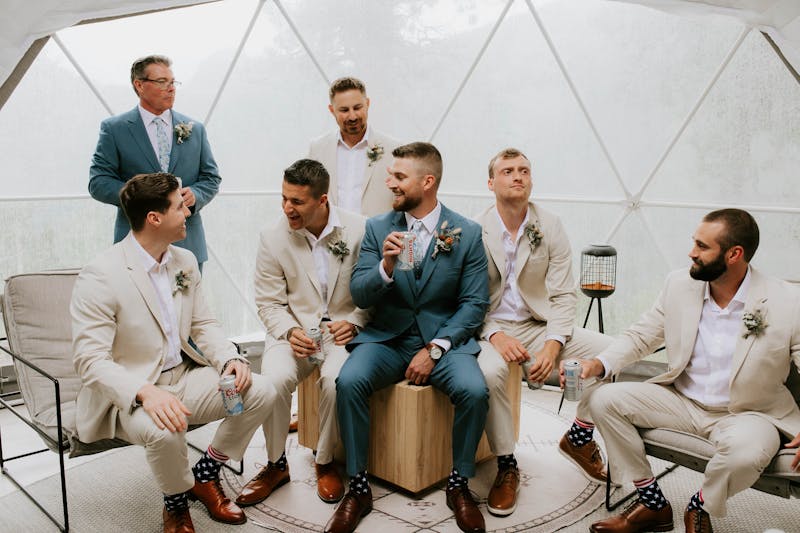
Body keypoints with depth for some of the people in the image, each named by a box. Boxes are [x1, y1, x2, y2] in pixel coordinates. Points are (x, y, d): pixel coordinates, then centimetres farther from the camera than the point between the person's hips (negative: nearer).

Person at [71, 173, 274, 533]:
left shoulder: (185, 261, 5)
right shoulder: (99, 277, -19)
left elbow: (203, 324, 10)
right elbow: (90, 360, -23)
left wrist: (230, 358, -11)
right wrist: (145, 393, -39)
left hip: (184, 376, 7)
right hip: (129, 392, -7)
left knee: (260, 392, -10)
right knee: (163, 431, -37)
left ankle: (205, 476, 12)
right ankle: (176, 503, -2)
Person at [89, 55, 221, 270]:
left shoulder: (195, 129, 12)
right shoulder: (114, 129, 4)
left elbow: (212, 177, 14)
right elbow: (98, 183, -1)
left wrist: (195, 195, -8)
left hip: (187, 245, 3)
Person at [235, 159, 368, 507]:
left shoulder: (359, 231, -5)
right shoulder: (274, 238, -1)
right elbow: (269, 302, 3)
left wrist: (354, 323, -14)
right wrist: (290, 332, -15)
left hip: (341, 330, -1)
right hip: (294, 331, 1)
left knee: (337, 378, -32)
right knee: (274, 378, -28)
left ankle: (325, 462, -4)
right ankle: (276, 464, -1)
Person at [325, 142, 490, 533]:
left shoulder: (467, 233, -2)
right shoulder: (377, 228, 2)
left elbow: (474, 304, -4)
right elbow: (359, 296, -2)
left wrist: (434, 350, -14)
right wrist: (386, 265, -23)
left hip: (444, 339, -1)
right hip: (387, 337, 1)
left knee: (475, 391, -28)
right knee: (348, 381, -27)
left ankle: (459, 484, -1)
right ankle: (358, 487, -8)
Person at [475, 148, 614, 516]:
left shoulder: (550, 227, 0)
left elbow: (564, 296, -3)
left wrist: (552, 344, -18)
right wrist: (495, 335, -22)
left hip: (539, 325, 3)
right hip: (491, 327, -3)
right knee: (489, 372, -35)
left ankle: (578, 439, 8)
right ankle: (506, 467, -11)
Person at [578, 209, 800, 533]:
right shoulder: (679, 285, -5)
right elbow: (640, 336, 5)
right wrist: (600, 364, -14)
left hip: (749, 413, -4)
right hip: (681, 401, 4)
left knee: (745, 450, -38)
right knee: (605, 400, -12)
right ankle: (653, 504, 2)